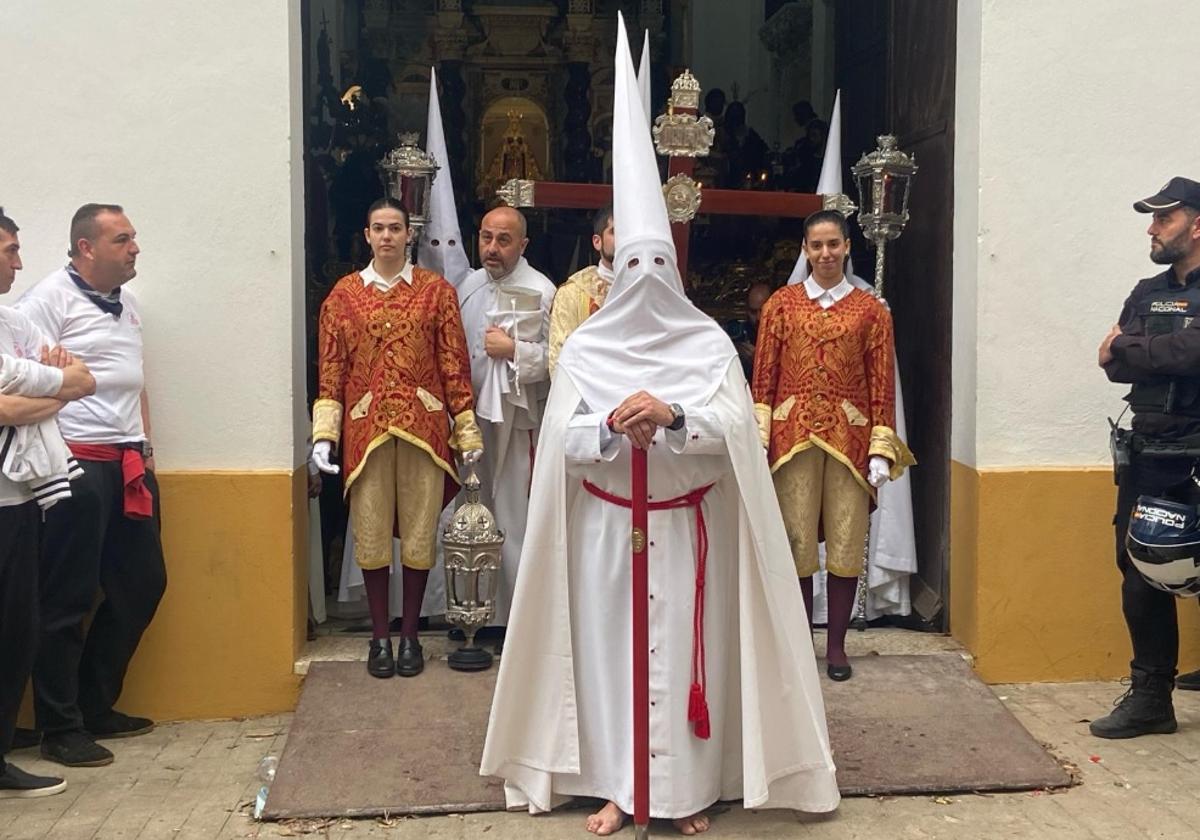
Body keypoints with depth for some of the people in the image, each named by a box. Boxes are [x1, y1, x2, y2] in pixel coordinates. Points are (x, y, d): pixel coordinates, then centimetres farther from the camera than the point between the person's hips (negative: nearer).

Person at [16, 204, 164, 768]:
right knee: (68, 600, -1)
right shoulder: (50, 299, -8)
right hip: (78, 466, -8)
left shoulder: (127, 304, 17)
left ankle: (96, 706, 25)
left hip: (129, 464, 9)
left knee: (142, 583, 12)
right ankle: (61, 729, 10)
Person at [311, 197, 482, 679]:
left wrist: (467, 432, 1)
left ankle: (410, 635, 19)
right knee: (371, 535, 5)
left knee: (419, 533, 5)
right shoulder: (343, 295, 7)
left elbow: (455, 365, 3)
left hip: (424, 427, 0)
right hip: (366, 428, 1)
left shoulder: (436, 290, 5)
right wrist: (324, 434, -4)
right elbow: (331, 370, 5)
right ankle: (379, 637, 18)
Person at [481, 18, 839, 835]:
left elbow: (736, 425, -11)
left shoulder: (709, 343, 0)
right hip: (607, 522, 1)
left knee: (685, 646, 2)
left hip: (687, 523, -1)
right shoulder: (585, 347, 2)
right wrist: (614, 427, -24)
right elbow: (563, 436, -4)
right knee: (609, 640, 4)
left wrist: (671, 415, -27)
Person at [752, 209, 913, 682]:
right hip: (793, 436, 0)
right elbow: (763, 378, 4)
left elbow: (882, 385, 4)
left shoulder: (871, 310, 7)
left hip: (849, 439, 0)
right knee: (795, 545, 3)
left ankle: (836, 645, 16)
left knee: (846, 545, 3)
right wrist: (758, 440, -4)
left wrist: (882, 450, -3)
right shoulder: (781, 305, 7)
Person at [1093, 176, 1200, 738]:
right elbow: (1115, 367, 3)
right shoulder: (1147, 295, 13)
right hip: (1148, 456, 6)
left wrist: (1126, 347, -9)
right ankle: (1150, 697, 21)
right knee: (1140, 573, 9)